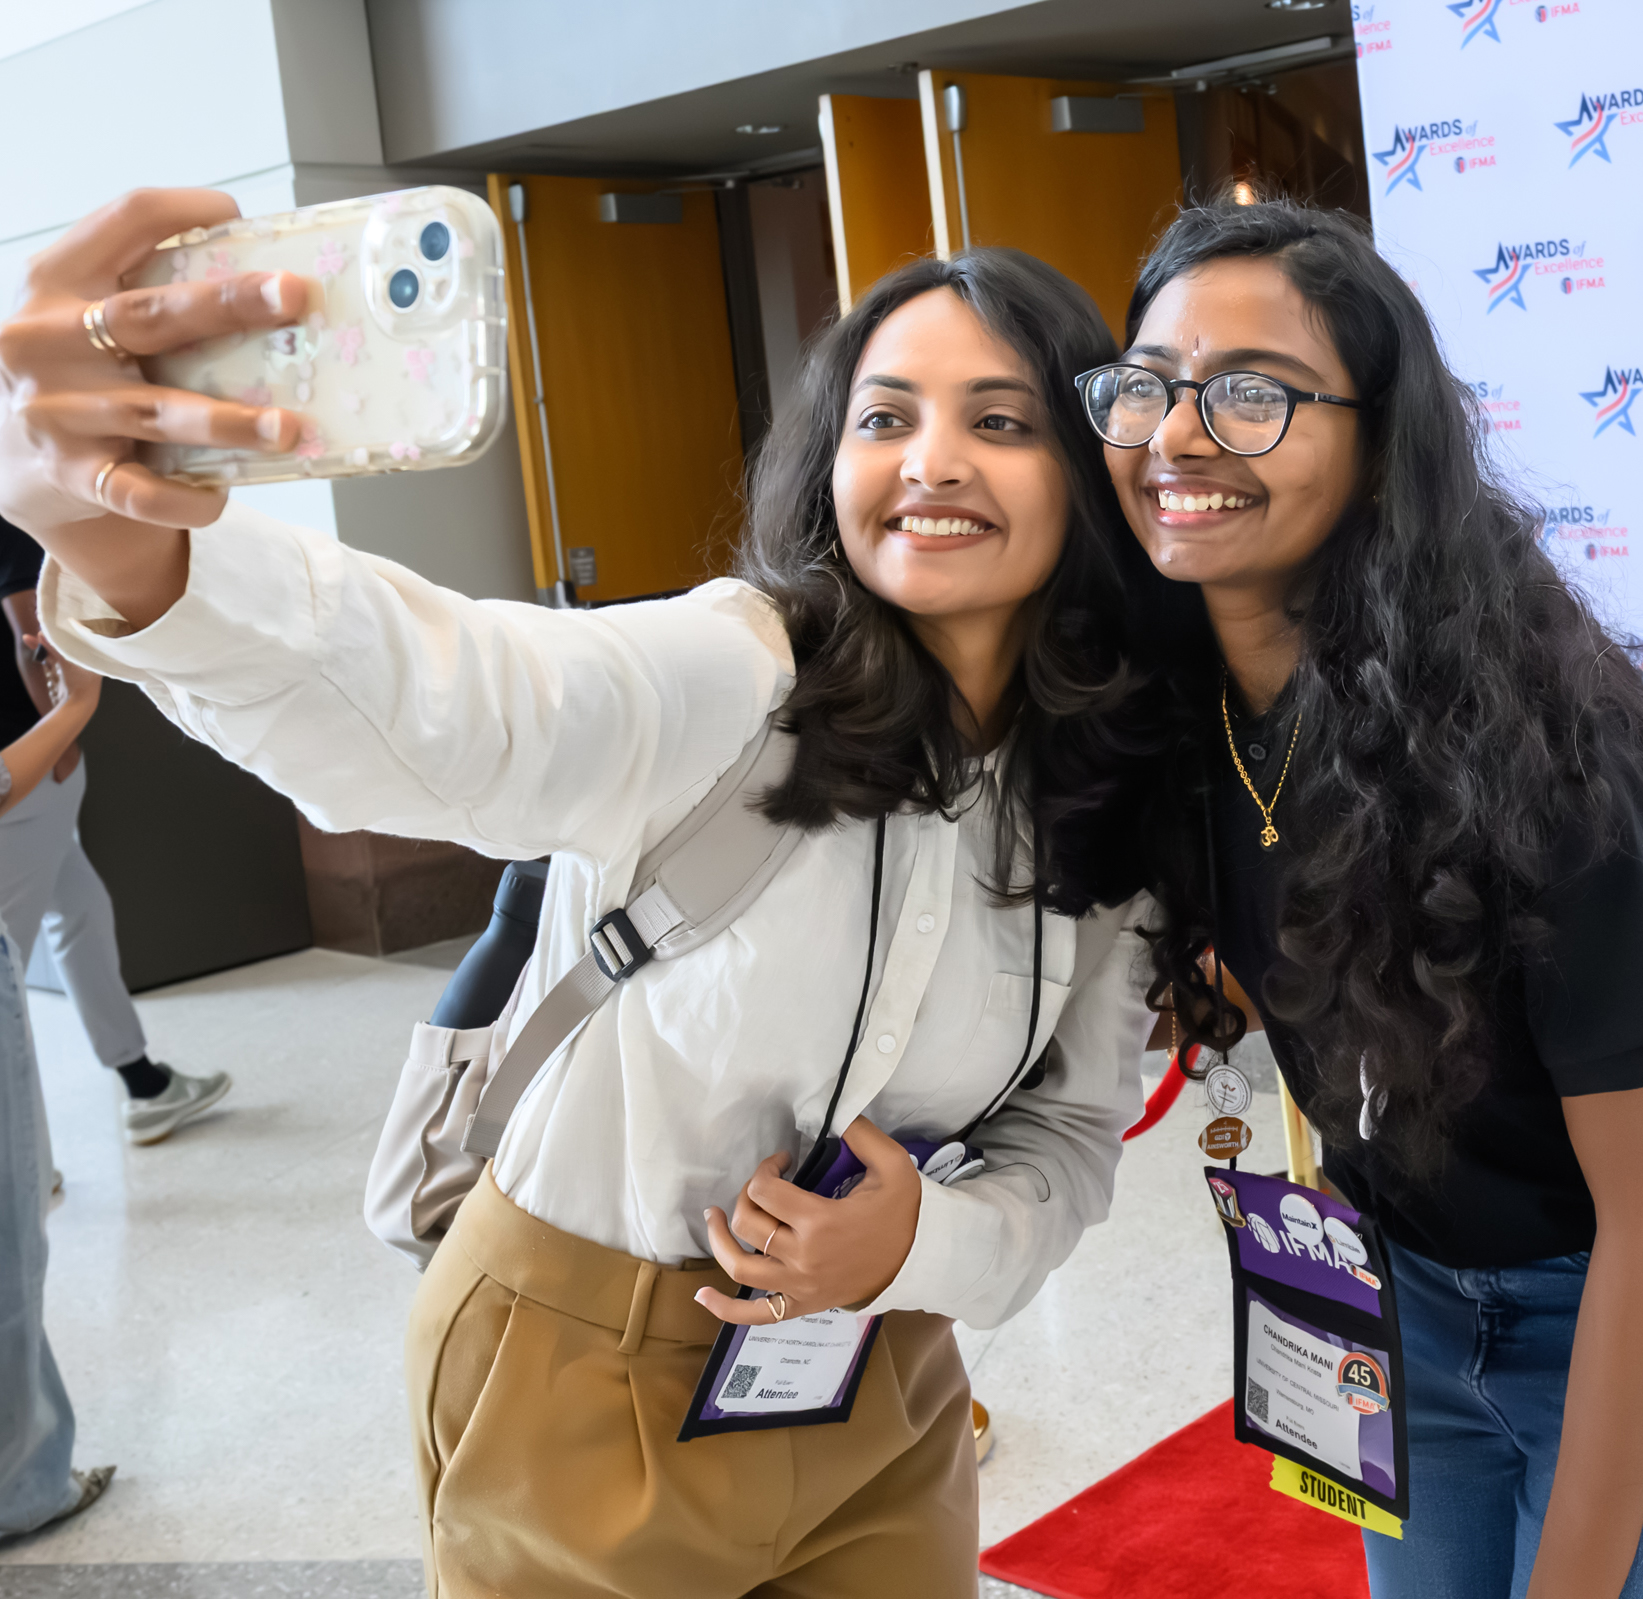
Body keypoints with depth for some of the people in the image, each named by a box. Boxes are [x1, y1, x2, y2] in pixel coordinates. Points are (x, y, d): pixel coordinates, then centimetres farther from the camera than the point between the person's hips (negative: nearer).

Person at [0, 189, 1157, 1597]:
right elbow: (446, 704, -44)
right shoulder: (725, 678, -23)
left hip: (882, 1382, 5)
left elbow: (1076, 1128, 2)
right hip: (584, 1385, -4)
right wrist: (119, 537, -63)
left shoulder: (1099, 796, -7)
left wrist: (931, 1244, -18)